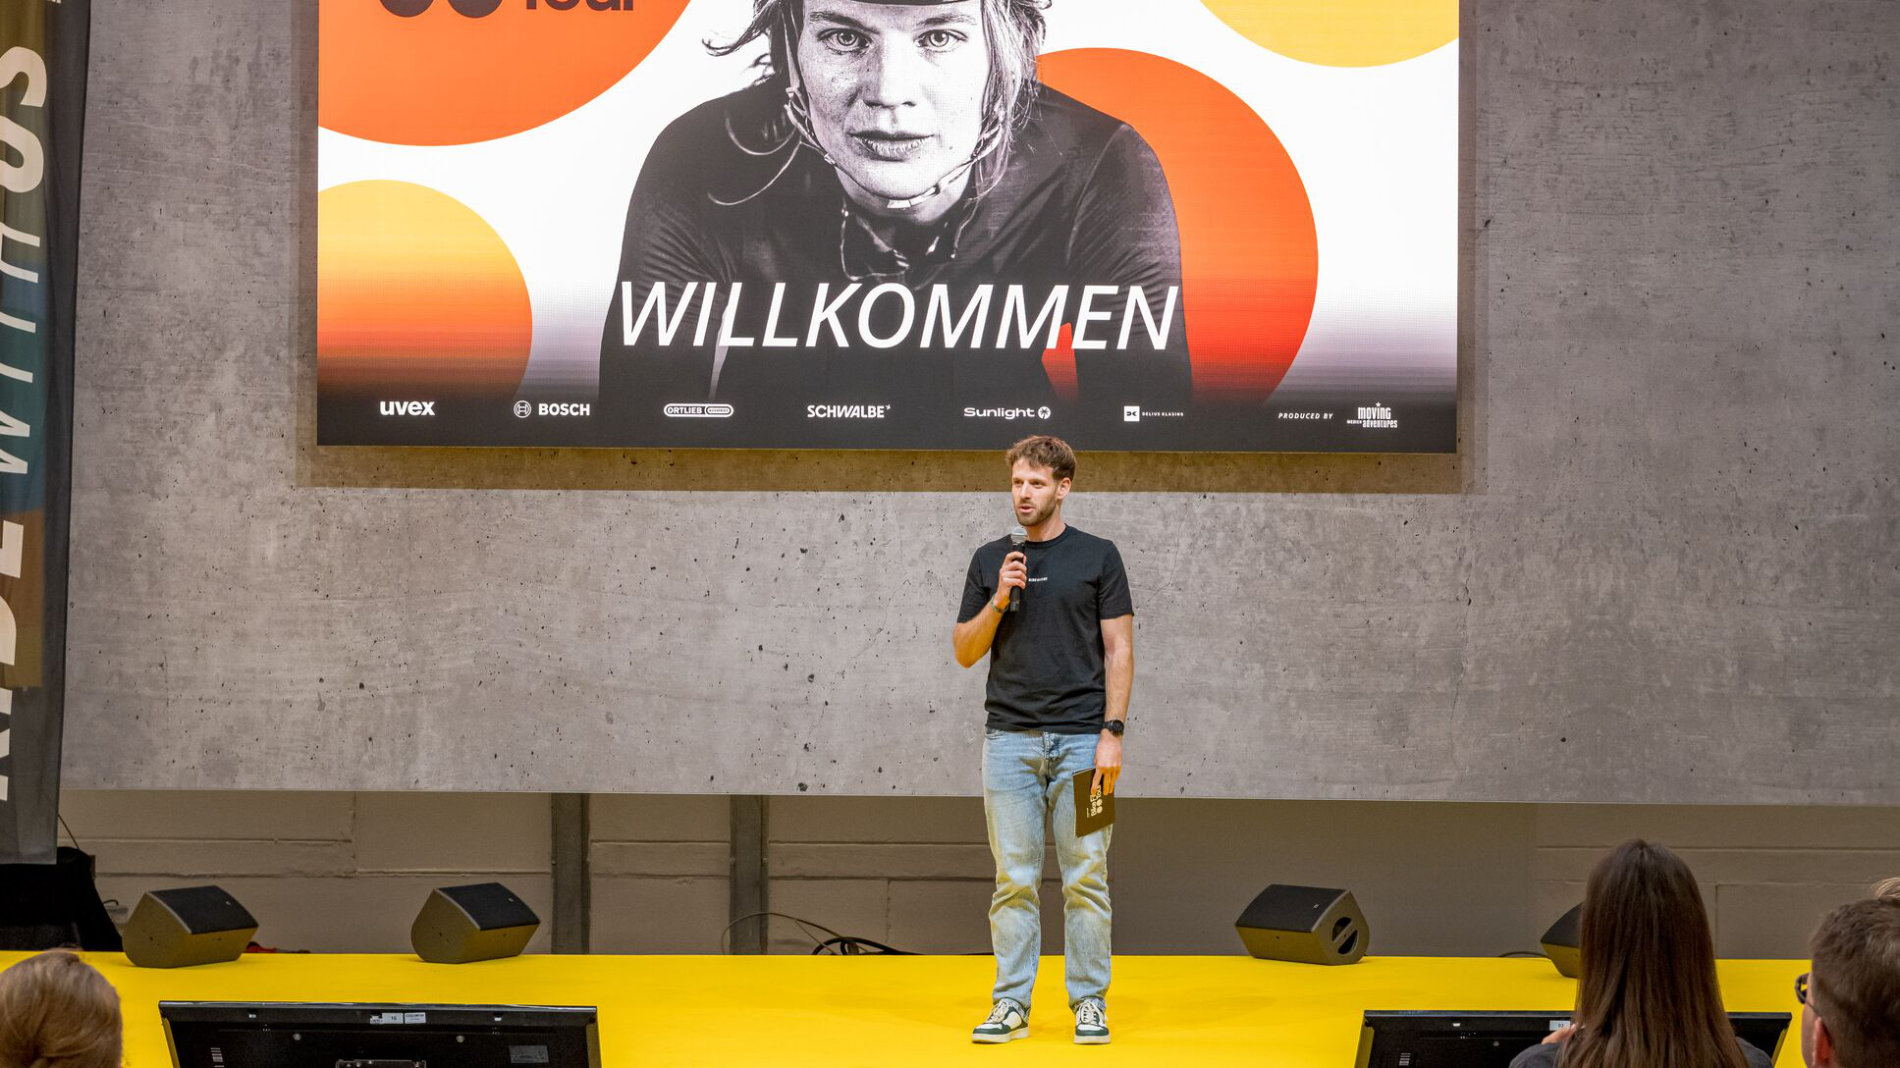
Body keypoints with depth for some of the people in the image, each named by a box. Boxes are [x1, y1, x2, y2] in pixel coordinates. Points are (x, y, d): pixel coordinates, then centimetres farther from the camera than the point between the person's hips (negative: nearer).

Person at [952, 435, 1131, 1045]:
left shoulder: (1097, 556, 2)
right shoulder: (990, 560, 9)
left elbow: (1119, 650, -1)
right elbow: (966, 652, 7)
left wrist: (1112, 733, -9)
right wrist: (999, 599, -9)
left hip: (1081, 740, -2)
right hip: (1010, 738, 2)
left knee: (1085, 877, 1)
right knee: (1014, 878, 3)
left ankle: (1089, 1001, 10)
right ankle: (1011, 1003, 8)